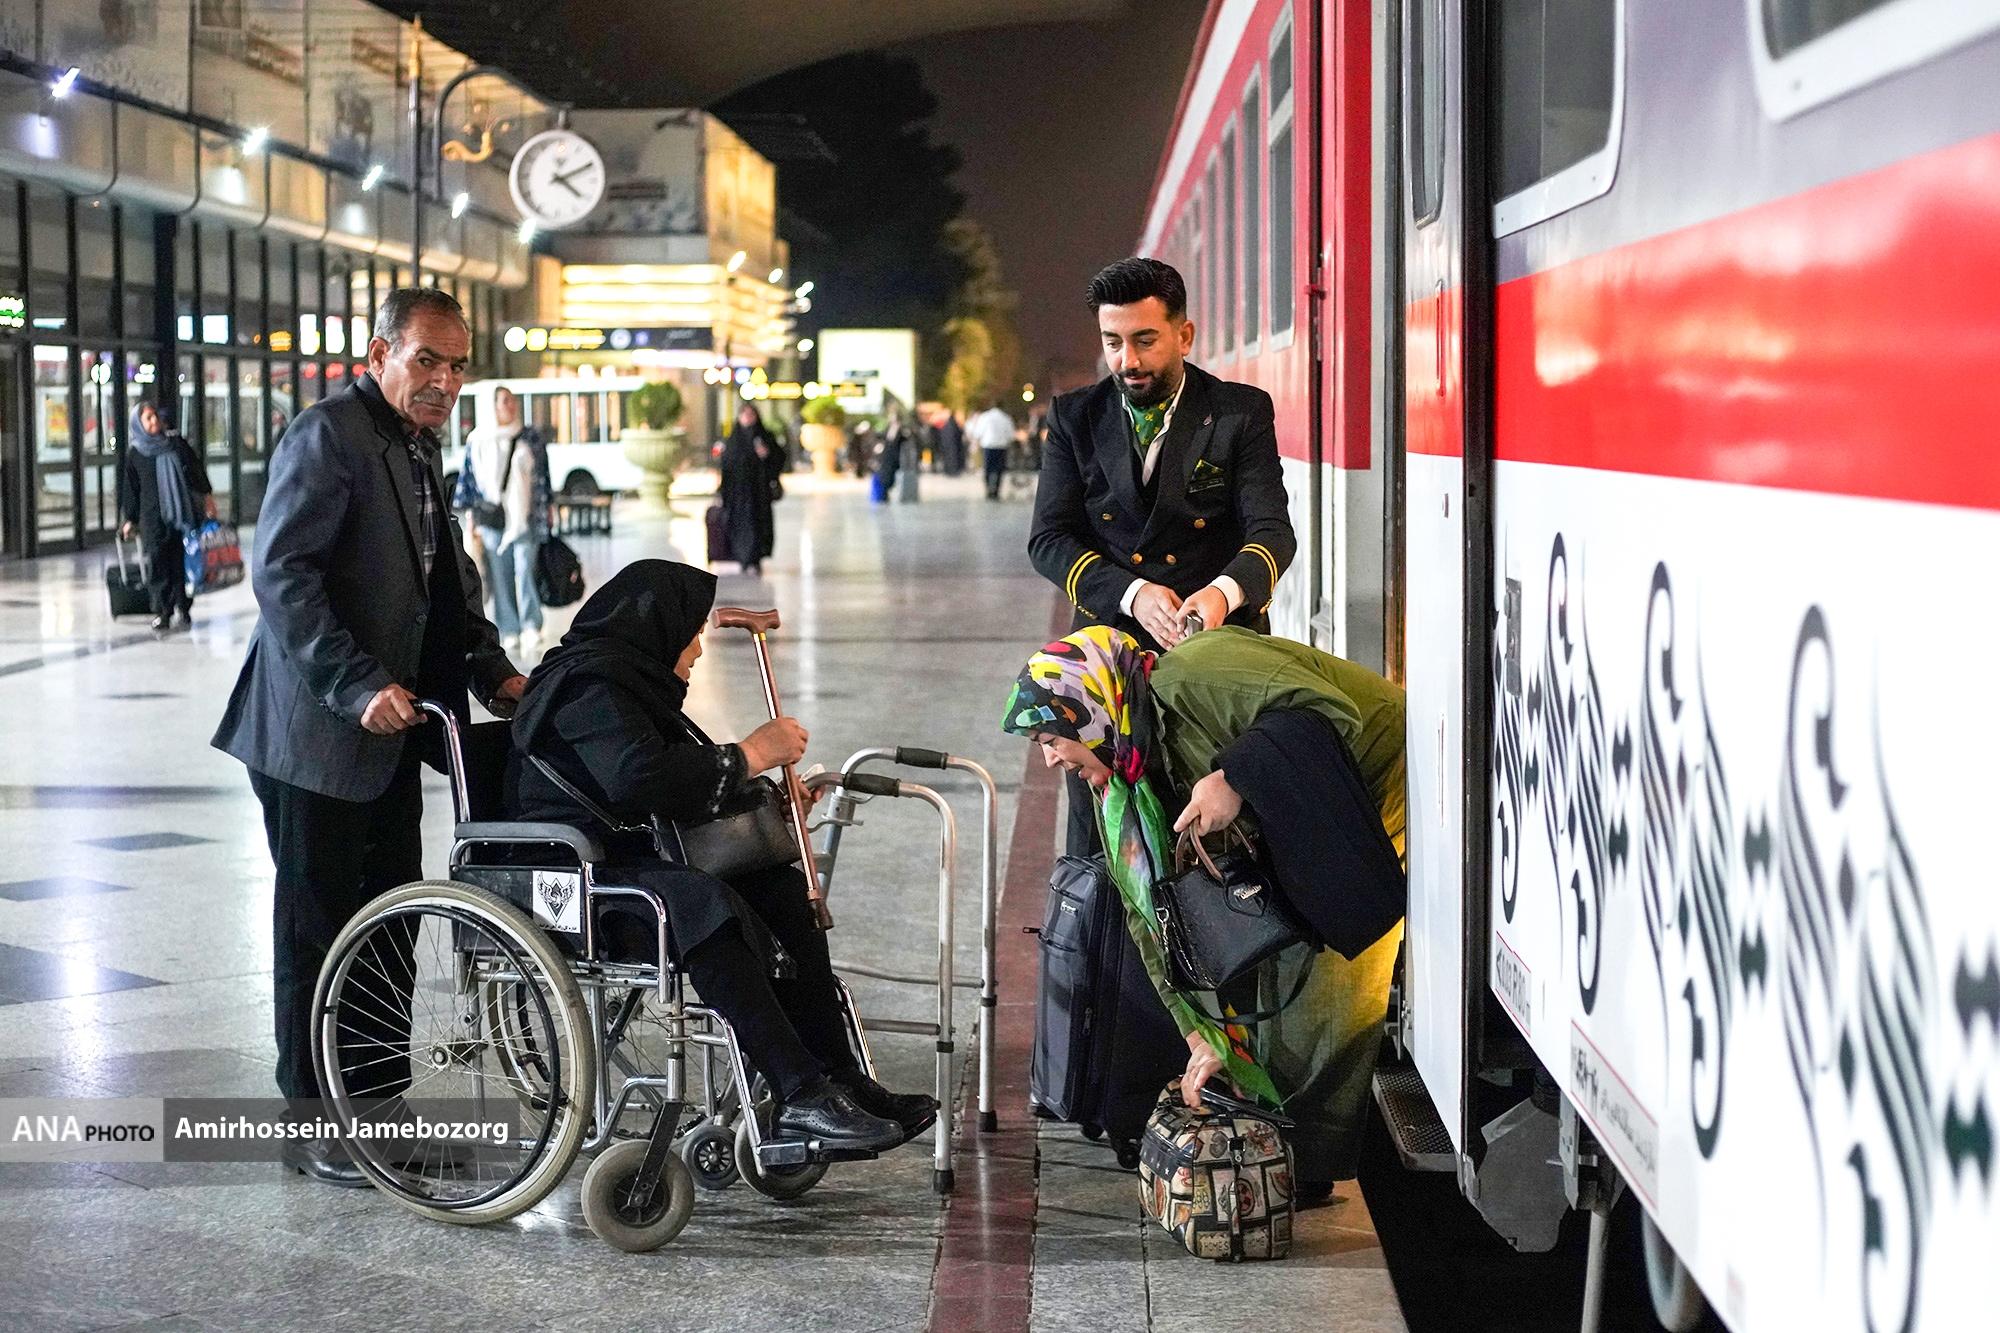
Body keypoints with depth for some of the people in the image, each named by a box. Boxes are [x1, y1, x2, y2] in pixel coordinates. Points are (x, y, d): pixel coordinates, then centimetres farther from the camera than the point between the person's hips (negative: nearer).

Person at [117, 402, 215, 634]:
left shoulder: (176, 443, 9)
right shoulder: (134, 454, 3)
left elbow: (197, 469, 16)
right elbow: (130, 488, 6)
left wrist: (207, 496, 13)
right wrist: (130, 520, 7)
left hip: (184, 514, 2)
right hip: (153, 517, -2)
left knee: (183, 563, 1)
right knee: (159, 566, -7)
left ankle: (183, 608, 9)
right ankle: (161, 613, -3)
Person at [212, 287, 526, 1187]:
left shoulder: (419, 449, 16)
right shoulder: (328, 436, -13)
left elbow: (447, 579, 23)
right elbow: (281, 572, -20)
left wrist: (492, 670, 8)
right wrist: (359, 686, -26)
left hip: (388, 738, 9)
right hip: (320, 734, -8)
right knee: (319, 929, 1)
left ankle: (381, 1105, 20)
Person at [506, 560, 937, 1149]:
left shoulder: (622, 677, 22)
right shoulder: (590, 686, -12)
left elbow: (679, 782, 28)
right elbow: (640, 780, -27)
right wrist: (748, 756, -17)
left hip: (632, 861, 11)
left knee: (785, 891, -3)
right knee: (706, 907, -35)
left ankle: (838, 1079, -6)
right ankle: (800, 1096, -39)